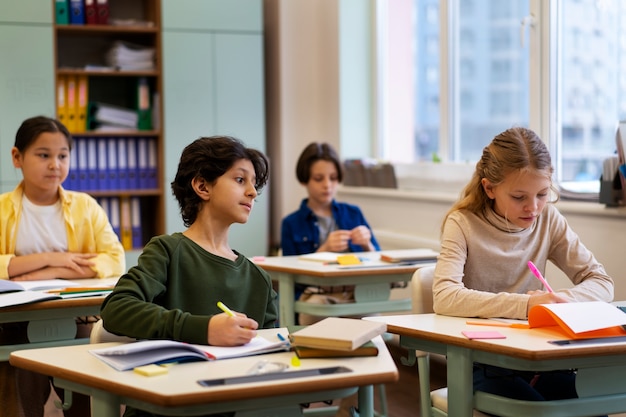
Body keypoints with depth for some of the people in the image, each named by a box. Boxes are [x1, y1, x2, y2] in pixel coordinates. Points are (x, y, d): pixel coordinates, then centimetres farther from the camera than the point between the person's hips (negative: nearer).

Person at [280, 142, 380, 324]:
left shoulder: (353, 213, 19)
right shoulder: (291, 224, 11)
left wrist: (367, 245, -5)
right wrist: (324, 250, -10)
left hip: (356, 292, 1)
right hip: (314, 295, -1)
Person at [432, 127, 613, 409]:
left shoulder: (548, 219, 3)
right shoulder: (463, 224, -9)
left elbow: (602, 283, 2)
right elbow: (444, 298, -24)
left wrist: (562, 299, -20)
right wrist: (525, 305, -33)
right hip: (480, 362, -4)